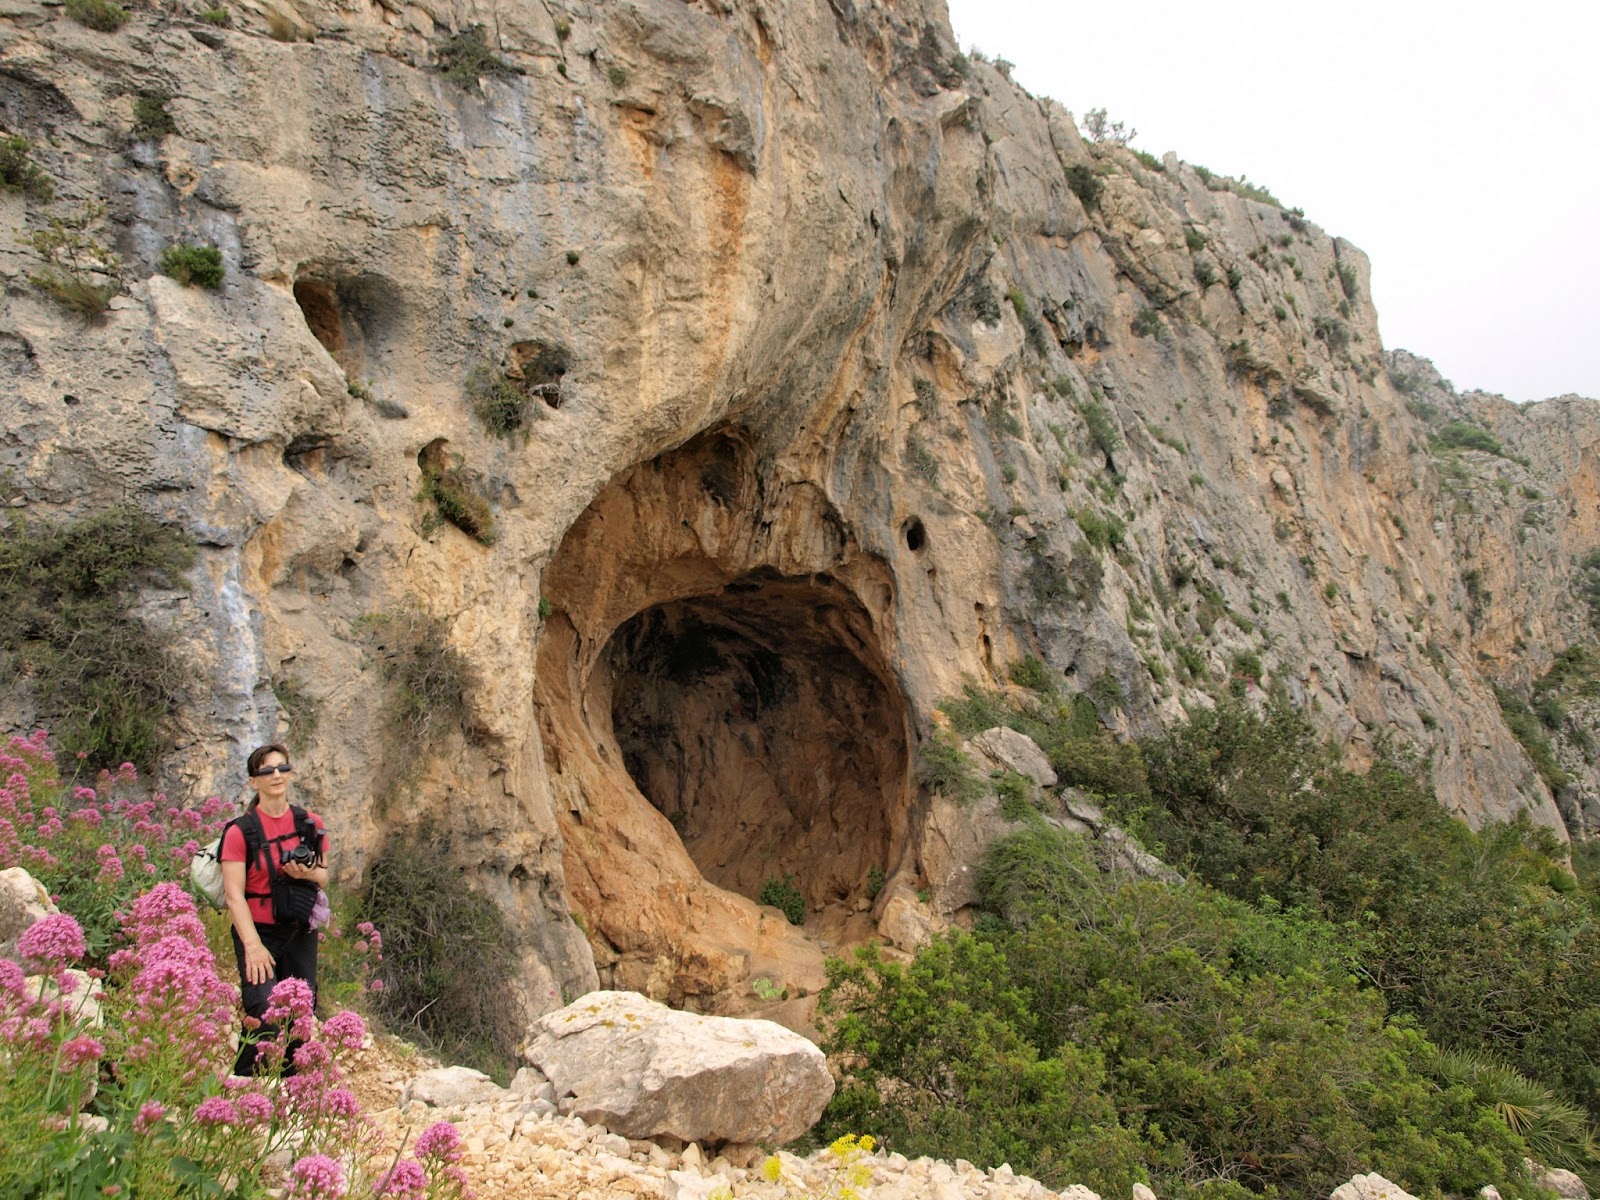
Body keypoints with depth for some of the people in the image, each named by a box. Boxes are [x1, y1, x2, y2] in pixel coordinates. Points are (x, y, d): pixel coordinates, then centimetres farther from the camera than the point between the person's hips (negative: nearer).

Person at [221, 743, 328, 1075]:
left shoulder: (311, 824, 6)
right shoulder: (240, 832, -6)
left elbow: (323, 876, 17)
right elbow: (234, 895, -11)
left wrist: (308, 874, -8)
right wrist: (253, 947, -19)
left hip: (301, 934, 4)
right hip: (259, 932, -4)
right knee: (264, 1014, -16)